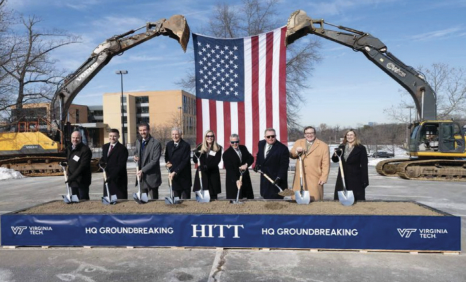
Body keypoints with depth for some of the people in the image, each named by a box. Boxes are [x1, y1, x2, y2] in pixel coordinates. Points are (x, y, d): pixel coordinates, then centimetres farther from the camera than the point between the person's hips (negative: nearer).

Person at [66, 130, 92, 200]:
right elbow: (69, 163, 19)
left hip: (82, 181, -7)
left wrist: (72, 177, -18)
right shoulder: (69, 149, 13)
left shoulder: (85, 150, -14)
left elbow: (83, 166, -19)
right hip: (72, 180, 8)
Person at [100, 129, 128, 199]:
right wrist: (102, 163, -4)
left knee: (120, 200, -4)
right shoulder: (105, 147, 14)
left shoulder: (122, 149, -10)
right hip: (107, 178, 7)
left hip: (118, 180, -7)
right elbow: (103, 159, 21)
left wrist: (111, 176, -21)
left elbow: (120, 165, -15)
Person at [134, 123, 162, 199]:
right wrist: (135, 156, -1)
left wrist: (143, 170, -19)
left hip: (152, 177, -6)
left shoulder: (156, 143, -13)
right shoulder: (138, 142, 9)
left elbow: (155, 160, -17)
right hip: (141, 176, 6)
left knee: (154, 199, 3)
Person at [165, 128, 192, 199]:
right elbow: (166, 157, 18)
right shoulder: (169, 145, 8)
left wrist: (175, 172, -20)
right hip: (173, 175, 4)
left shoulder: (186, 145, -10)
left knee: (185, 198, -1)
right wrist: (167, 162, -6)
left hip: (184, 176, -4)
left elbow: (185, 161, -15)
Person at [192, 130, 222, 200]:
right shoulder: (200, 147, 9)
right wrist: (196, 154, -17)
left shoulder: (218, 148, 4)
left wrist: (207, 166, -18)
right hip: (202, 173, 1)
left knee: (213, 197, -1)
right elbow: (194, 160, 4)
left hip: (213, 174, -1)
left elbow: (217, 161, -4)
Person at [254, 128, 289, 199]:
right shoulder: (261, 144, 4)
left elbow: (284, 166, -15)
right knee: (265, 197, 14)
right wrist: (257, 164, 5)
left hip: (276, 180, -6)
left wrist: (279, 177, -23)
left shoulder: (282, 148, -15)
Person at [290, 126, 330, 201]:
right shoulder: (298, 142, 13)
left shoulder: (323, 146, 1)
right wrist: (296, 152, -9)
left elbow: (326, 164, -2)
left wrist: (324, 177, -9)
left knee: (314, 200, -4)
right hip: (300, 178, 3)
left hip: (315, 178, -3)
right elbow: (291, 155, 13)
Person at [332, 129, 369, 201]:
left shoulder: (361, 148, -4)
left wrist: (364, 180, -11)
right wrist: (335, 154, -12)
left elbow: (364, 165, -6)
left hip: (355, 178, -4)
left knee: (357, 200, -3)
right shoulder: (342, 147, 10)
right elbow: (335, 160, 12)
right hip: (342, 178, 5)